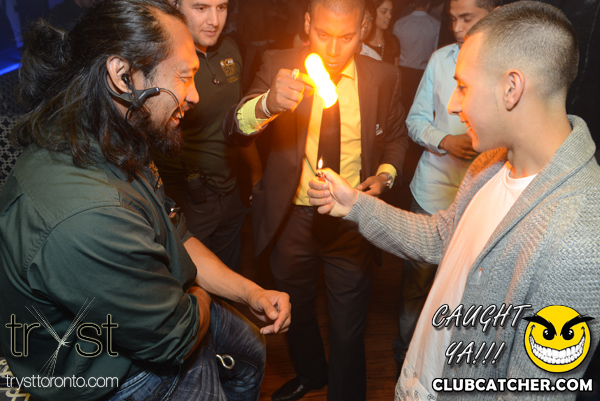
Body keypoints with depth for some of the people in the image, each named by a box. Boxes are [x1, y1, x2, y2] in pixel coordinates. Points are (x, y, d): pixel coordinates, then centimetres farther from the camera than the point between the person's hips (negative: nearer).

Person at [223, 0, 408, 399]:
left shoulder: (383, 77, -4)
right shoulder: (280, 66, -7)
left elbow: (397, 136, 12)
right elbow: (235, 130, -19)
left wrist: (384, 174, -8)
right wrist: (268, 103, -40)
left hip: (353, 220, -1)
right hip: (291, 217, 1)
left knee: (348, 331, 9)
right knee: (296, 313, 24)